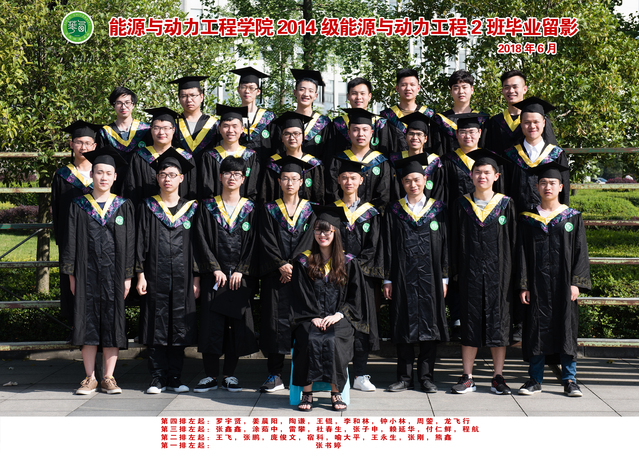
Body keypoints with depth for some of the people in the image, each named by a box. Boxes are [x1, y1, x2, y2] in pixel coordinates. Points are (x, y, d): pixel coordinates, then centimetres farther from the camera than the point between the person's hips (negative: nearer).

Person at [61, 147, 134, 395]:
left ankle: (108, 378, 10)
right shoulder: (79, 206, 6)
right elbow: (71, 241, 5)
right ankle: (90, 378, 11)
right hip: (87, 272, 0)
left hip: (114, 272, 0)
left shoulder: (124, 206, 6)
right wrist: (71, 273, -1)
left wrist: (128, 275, -1)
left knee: (113, 323, 2)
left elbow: (129, 243, 5)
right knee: (88, 323, 2)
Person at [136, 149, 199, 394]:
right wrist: (140, 274, -4)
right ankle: (158, 378, 7)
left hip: (182, 277, 1)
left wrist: (196, 278, 2)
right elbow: (141, 242, 4)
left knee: (179, 327, 2)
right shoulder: (148, 207, 7)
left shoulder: (191, 208, 8)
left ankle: (175, 378, 10)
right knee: (156, 327, 0)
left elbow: (196, 244, 8)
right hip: (155, 276, 0)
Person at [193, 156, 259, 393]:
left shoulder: (250, 209, 7)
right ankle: (211, 375, 6)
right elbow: (202, 241, 1)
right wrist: (215, 270, -9)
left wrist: (241, 271, -8)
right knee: (211, 324, -3)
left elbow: (253, 243, 2)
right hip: (214, 274, 0)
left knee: (238, 325, 1)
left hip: (241, 276, 0)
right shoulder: (208, 207, 6)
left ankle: (229, 374, 12)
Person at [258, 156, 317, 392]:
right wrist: (281, 265, -12)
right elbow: (267, 241, 1)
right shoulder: (269, 209, 9)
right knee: (275, 319, -2)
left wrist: (292, 266, -11)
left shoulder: (310, 209, 8)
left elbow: (308, 240, 0)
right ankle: (275, 375, 2)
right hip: (275, 274, 0)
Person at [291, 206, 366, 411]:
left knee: (335, 340, -32)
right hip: (309, 317, 0)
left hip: (339, 318, 0)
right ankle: (307, 392, -23)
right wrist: (313, 317, -11)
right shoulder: (303, 262, 10)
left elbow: (354, 296, 7)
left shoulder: (348, 263, 11)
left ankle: (336, 392, -20)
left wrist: (338, 315, -9)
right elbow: (301, 296, 4)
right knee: (309, 338, -32)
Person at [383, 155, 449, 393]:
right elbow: (388, 246, 4)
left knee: (430, 323, 2)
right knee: (404, 326, 3)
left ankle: (426, 376, 10)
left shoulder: (437, 208, 5)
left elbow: (444, 244, 5)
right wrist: (388, 279, -1)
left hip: (430, 275, 0)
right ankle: (405, 377, 10)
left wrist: (444, 278, 0)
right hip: (403, 275, 0)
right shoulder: (394, 210, 5)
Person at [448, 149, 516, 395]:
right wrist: (455, 272, 0)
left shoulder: (506, 204, 4)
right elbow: (455, 242, 7)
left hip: (499, 273, -1)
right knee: (470, 323, 4)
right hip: (470, 273, 1)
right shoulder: (462, 205, 6)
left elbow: (513, 241, 4)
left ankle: (498, 377, 12)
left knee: (499, 322, 3)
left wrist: (512, 274, -2)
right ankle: (467, 378, 11)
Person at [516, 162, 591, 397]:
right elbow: (522, 253, 4)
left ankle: (569, 380, 11)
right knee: (536, 329, 3)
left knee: (566, 328, 2)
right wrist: (523, 285, -3)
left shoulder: (573, 217, 5)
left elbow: (580, 251, 3)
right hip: (537, 284, 1)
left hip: (563, 283, 0)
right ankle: (535, 379, 12)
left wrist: (576, 282, -7)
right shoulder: (527, 219, 7)